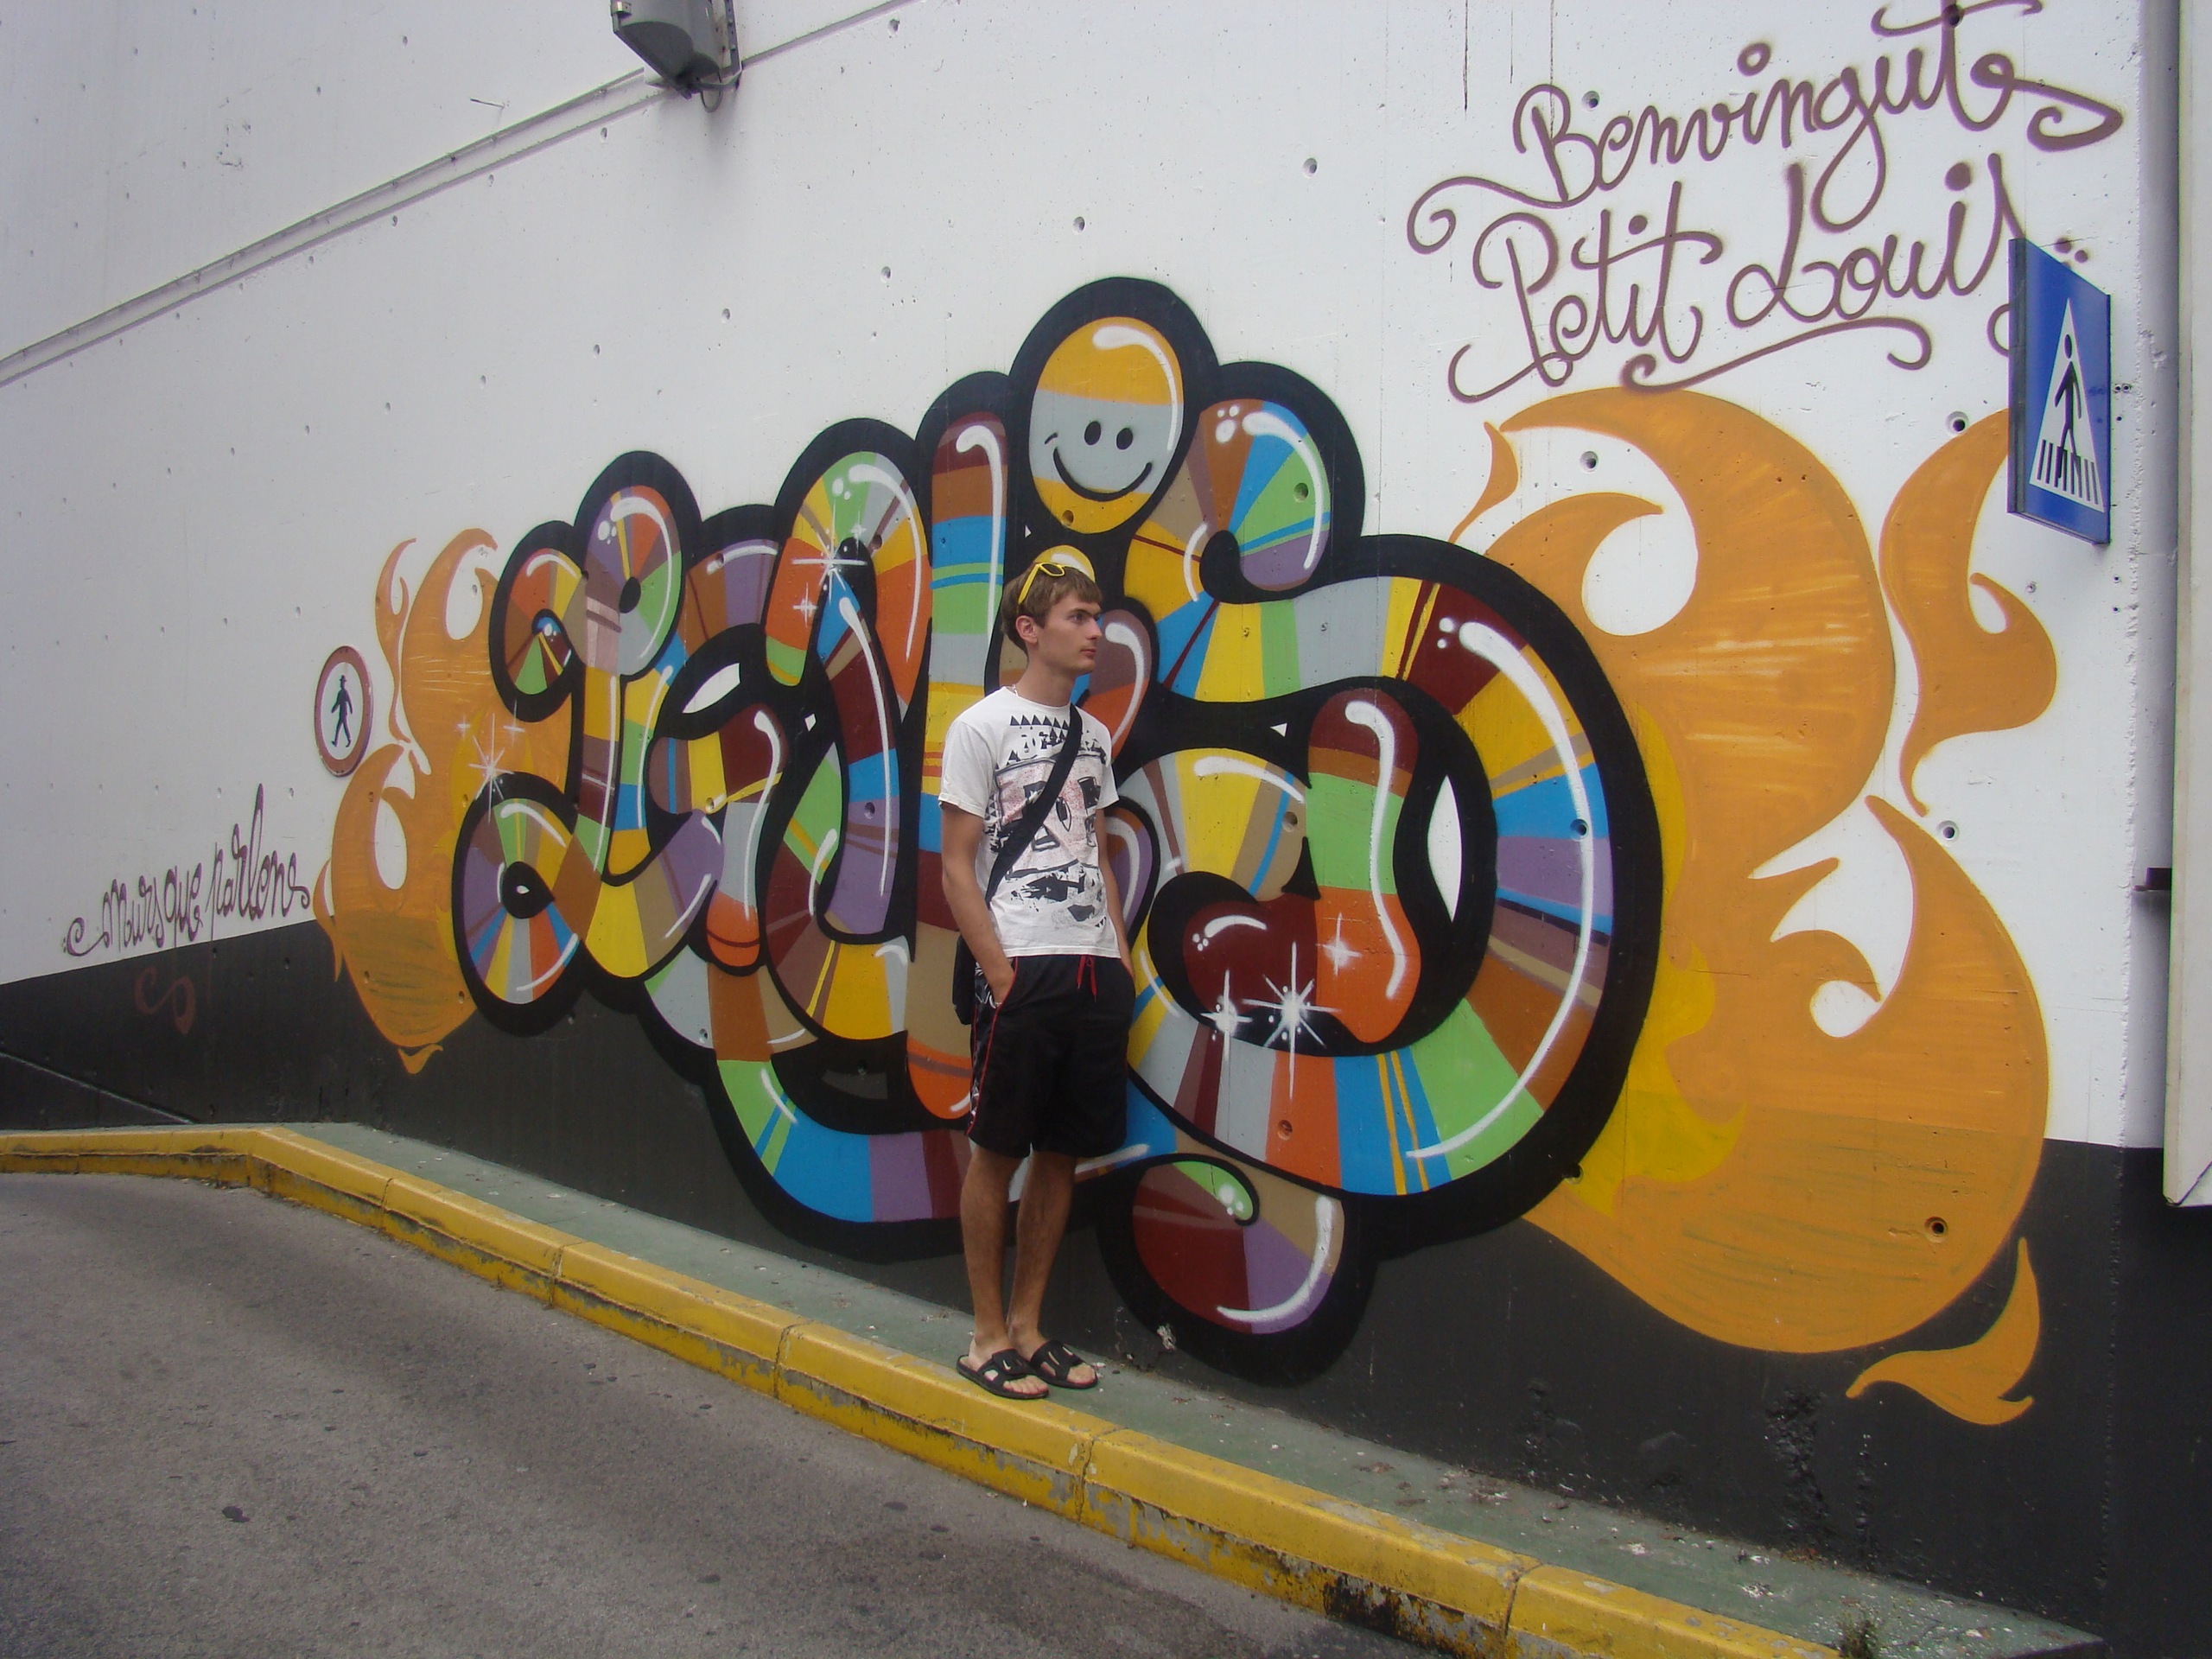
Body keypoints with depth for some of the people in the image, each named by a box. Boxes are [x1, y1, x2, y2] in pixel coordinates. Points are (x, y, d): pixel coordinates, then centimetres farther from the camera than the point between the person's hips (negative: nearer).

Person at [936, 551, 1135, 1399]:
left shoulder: (1092, 733, 16)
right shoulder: (981, 726, -3)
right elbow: (957, 867, -6)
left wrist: (1120, 954, 10)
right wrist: (1001, 974, -12)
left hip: (1096, 972, 6)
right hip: (1022, 971, -6)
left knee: (1062, 1155, 10)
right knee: (998, 1153, 2)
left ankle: (1027, 1327, 23)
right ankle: (988, 1336, 15)